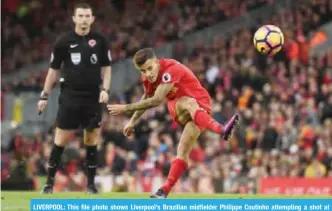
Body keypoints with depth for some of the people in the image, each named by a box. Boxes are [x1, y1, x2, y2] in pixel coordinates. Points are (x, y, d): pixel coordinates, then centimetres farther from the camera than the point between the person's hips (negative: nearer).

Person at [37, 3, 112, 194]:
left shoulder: (100, 40, 1)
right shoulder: (64, 41, -3)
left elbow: (106, 67, 9)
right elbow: (54, 69, 5)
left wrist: (105, 89, -5)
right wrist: (45, 95, 5)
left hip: (93, 97, 1)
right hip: (70, 96, -1)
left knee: (92, 141, 4)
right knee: (60, 140, -2)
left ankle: (91, 183, 13)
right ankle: (50, 182, 6)